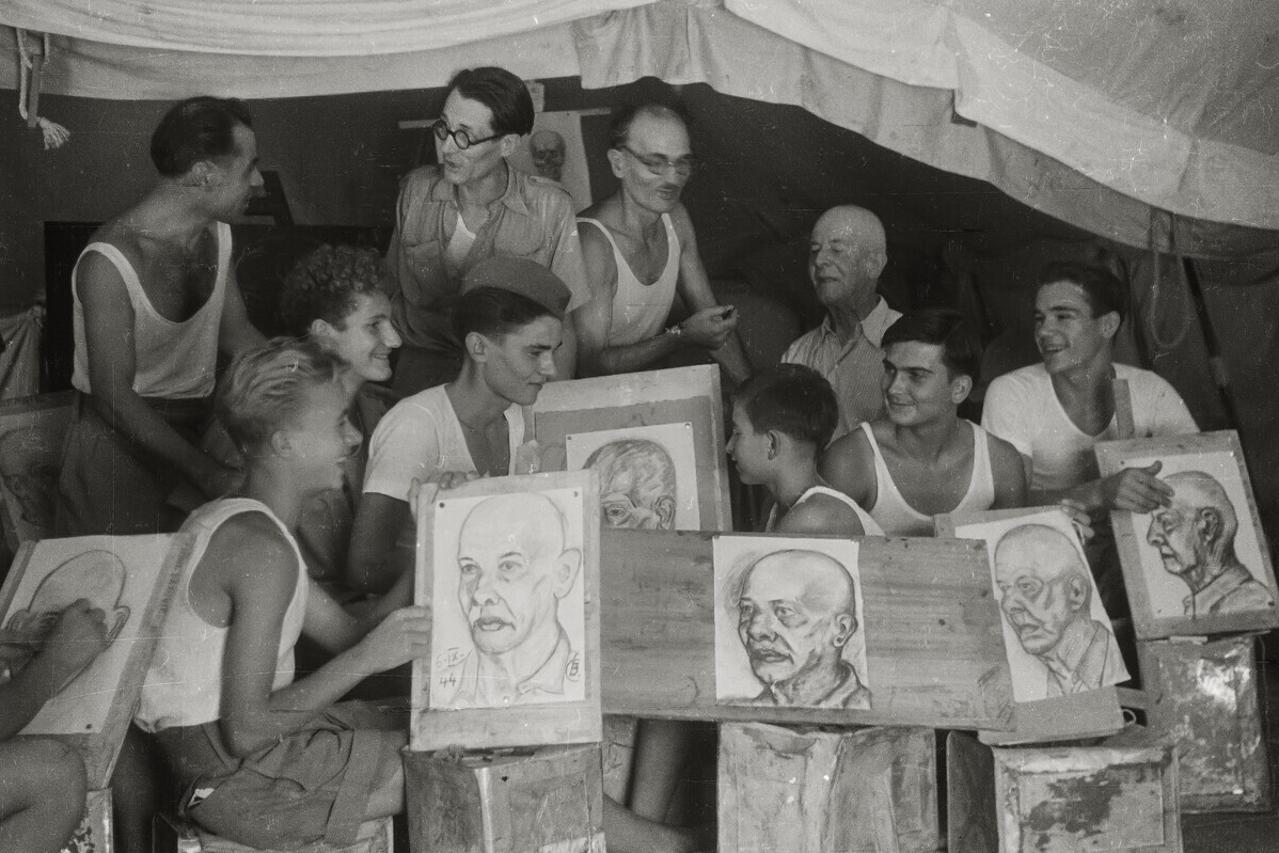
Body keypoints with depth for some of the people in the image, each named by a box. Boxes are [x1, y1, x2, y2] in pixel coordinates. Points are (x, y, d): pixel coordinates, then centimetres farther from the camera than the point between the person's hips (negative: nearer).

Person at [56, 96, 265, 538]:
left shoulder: (217, 234, -1)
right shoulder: (109, 263, -24)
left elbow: (236, 332, 12)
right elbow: (115, 398, -24)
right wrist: (207, 475, -31)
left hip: (195, 430, 6)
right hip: (119, 444, -6)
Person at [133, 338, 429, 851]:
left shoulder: (234, 519, 8)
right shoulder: (261, 549, -23)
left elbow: (345, 635, 9)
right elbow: (246, 728, -26)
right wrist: (368, 656, -23)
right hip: (235, 777, -10)